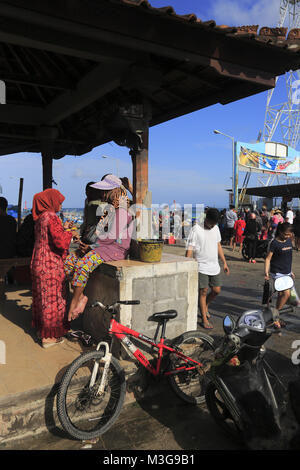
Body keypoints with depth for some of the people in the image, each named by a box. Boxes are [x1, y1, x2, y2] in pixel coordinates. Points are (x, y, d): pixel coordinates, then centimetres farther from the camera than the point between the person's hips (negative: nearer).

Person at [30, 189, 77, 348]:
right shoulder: (51, 217, -18)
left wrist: (62, 228, 15)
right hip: (50, 265, -9)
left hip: (39, 263, 9)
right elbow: (61, 242, -25)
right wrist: (68, 233, -7)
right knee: (52, 299, 1)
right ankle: (49, 337, 11)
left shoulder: (40, 218, 11)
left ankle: (41, 329, 33)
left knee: (41, 297, 19)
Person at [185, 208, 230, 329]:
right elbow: (189, 250, -14)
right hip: (201, 266, -6)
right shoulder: (196, 229, -12)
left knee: (216, 290, 8)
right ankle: (204, 319, 11)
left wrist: (224, 262, 16)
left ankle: (205, 305, 36)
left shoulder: (216, 228, 7)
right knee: (203, 292, -1)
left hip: (214, 267, 6)